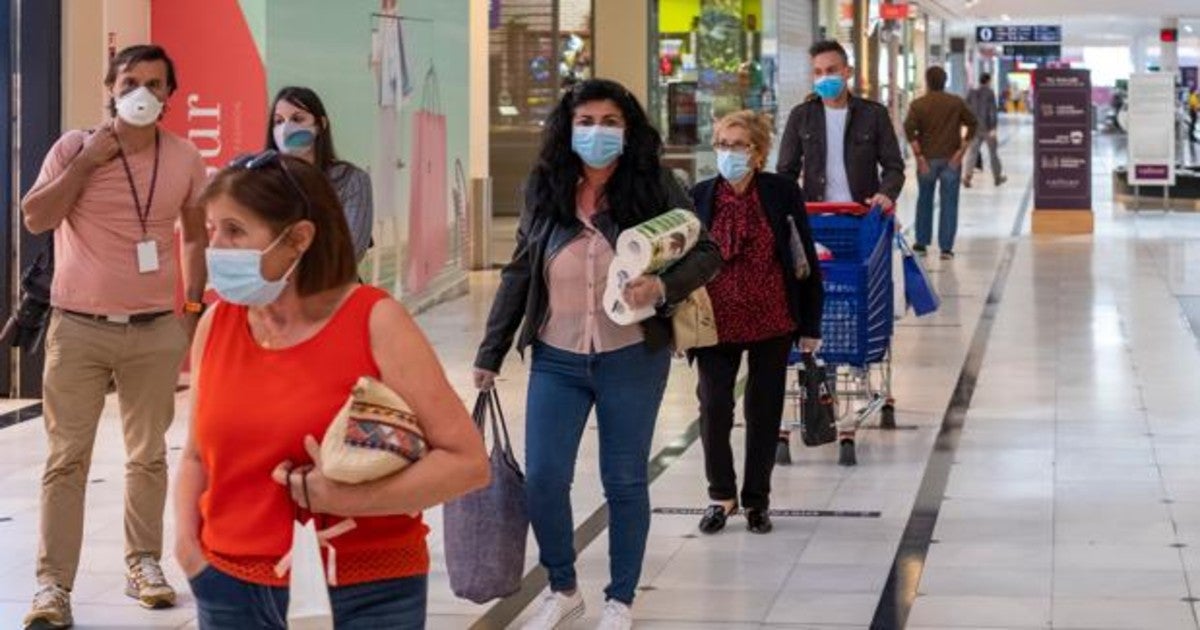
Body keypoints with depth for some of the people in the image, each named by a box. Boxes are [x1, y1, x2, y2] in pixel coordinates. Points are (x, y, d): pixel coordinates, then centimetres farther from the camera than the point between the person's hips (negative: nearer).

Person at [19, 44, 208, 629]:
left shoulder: (184, 159, 3)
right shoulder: (75, 147, -3)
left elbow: (196, 236, 15)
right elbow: (35, 219, -12)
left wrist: (193, 308, 10)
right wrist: (87, 161, -15)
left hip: (156, 331, 2)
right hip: (78, 329, -2)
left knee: (148, 455, 9)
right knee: (67, 459, -3)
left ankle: (143, 564, 22)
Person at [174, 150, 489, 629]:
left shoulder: (375, 322, -10)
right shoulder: (216, 324, 3)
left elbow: (467, 461, -11)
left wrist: (342, 498, -19)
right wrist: (187, 544, -1)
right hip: (234, 592, 4)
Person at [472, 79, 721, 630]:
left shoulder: (654, 188, -5)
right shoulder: (544, 193, 3)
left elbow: (707, 252, -4)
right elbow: (517, 275, 10)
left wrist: (663, 288, -24)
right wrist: (491, 353, 10)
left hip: (632, 360, -2)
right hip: (557, 360, 2)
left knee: (624, 481, 8)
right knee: (543, 479, -1)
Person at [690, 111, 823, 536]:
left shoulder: (782, 193, -5)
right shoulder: (699, 197, -2)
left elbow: (806, 260, 0)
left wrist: (811, 324, 0)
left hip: (772, 322, 0)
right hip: (717, 322, 0)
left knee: (765, 411, 9)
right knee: (713, 409, -2)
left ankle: (756, 500, 23)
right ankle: (721, 495, 17)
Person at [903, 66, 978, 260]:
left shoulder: (918, 105, -2)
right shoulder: (956, 103, 2)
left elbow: (909, 128, -14)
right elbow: (972, 124, -1)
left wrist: (919, 155, -11)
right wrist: (961, 150, -3)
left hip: (927, 159, 0)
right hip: (951, 160, 0)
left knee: (924, 201, 16)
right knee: (949, 204, 2)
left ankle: (922, 243, 22)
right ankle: (946, 248, -2)